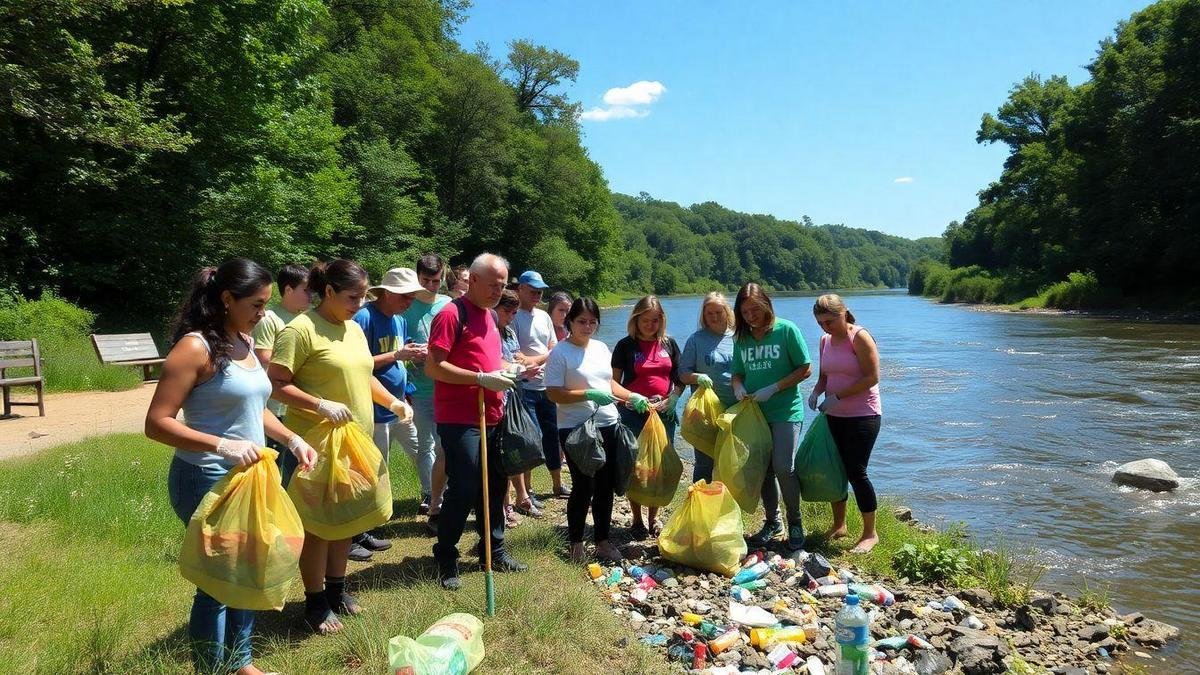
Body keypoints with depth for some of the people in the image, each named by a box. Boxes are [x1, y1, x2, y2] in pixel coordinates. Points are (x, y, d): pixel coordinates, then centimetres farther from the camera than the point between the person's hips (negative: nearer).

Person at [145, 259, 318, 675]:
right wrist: (223, 445, -28)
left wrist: (293, 440, 7)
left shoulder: (244, 343, 8)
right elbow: (156, 423, -19)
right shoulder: (196, 347, -16)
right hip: (208, 481, -8)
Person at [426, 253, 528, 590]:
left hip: (491, 418, 8)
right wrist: (483, 378, -22)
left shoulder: (489, 315, 14)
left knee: (494, 485, 15)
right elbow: (434, 367, -19)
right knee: (463, 490, -4)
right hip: (459, 420, -8)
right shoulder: (451, 314, -13)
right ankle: (446, 559, 12)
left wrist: (504, 371, 7)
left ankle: (494, 550, 29)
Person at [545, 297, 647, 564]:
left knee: (605, 486, 10)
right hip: (576, 429, -6)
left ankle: (603, 540, 24)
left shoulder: (601, 348, 11)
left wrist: (632, 397, 5)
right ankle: (576, 543, 16)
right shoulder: (560, 352, -9)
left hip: (608, 426, 6)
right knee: (583, 487, -1)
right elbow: (553, 393, -13)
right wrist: (588, 394, -22)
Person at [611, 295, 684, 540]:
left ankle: (654, 518, 21)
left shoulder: (669, 344, 7)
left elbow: (680, 380, 10)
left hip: (664, 414, 3)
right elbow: (614, 382, -2)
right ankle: (637, 520, 16)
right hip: (634, 414, -3)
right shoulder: (625, 345, -2)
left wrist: (671, 400, -7)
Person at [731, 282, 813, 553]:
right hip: (754, 413, 5)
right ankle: (772, 522, 27)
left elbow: (805, 369, -8)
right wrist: (738, 387, -9)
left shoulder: (786, 329, -7)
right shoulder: (741, 337, 7)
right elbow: (737, 373, 14)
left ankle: (795, 523, 8)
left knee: (783, 468, -12)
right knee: (762, 470, 10)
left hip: (786, 411, -5)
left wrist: (773, 388, -17)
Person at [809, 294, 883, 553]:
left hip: (862, 415, -7)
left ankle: (870, 534, 7)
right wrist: (816, 391, -5)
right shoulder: (825, 341, 8)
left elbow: (872, 377, -19)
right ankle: (838, 526, 26)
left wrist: (837, 397, -21)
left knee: (856, 472, -6)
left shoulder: (860, 338, -13)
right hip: (835, 416, 7)